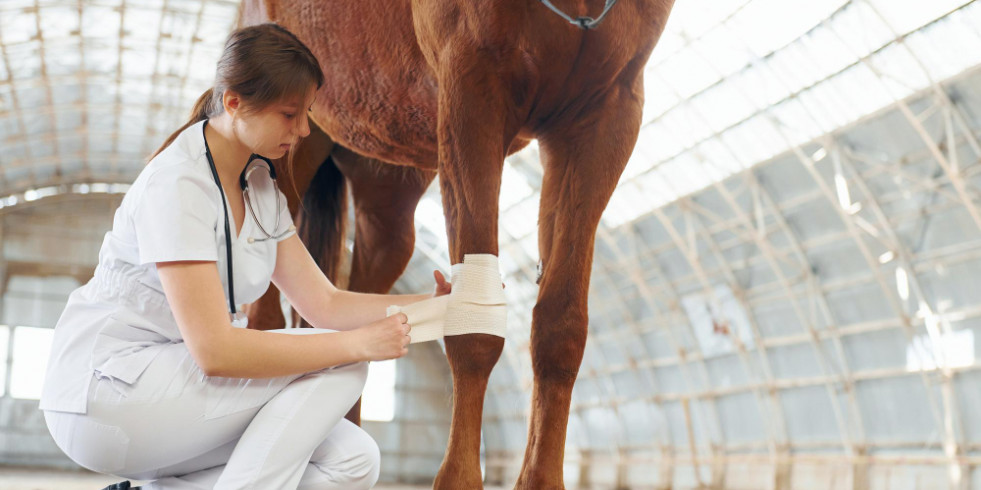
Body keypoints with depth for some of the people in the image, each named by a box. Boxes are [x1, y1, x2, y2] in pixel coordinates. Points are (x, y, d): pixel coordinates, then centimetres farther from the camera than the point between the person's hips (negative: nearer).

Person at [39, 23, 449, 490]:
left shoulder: (261, 187, 7)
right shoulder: (177, 184, -21)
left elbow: (323, 303, 6)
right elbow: (213, 349, -28)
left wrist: (434, 305, -7)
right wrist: (359, 343, -28)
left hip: (175, 376, 8)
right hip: (104, 392, -8)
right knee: (335, 367, -18)